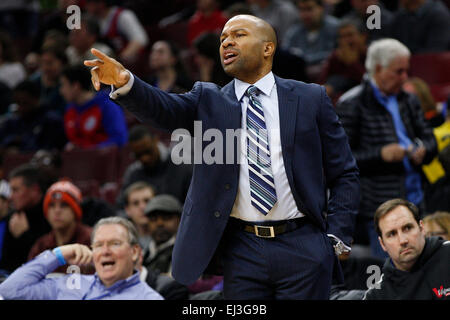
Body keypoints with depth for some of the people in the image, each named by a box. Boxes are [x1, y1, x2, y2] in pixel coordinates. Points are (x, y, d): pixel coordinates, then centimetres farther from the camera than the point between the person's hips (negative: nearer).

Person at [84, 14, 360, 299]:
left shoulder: (309, 99, 6)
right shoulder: (208, 100, 9)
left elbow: (344, 174, 8)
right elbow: (162, 107, -11)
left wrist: (336, 237, -2)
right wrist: (126, 82, -31)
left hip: (303, 247, -1)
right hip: (242, 251, 1)